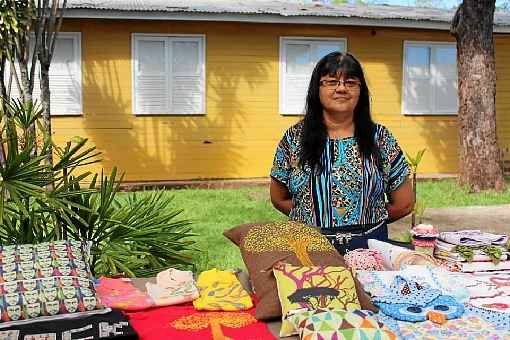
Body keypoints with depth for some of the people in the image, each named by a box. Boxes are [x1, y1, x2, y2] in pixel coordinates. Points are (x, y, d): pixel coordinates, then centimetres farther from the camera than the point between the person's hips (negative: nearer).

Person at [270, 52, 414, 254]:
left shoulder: (380, 138, 1)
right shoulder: (295, 138, 1)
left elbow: (404, 203, 6)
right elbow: (279, 199, 8)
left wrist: (365, 220, 7)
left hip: (369, 248, 0)